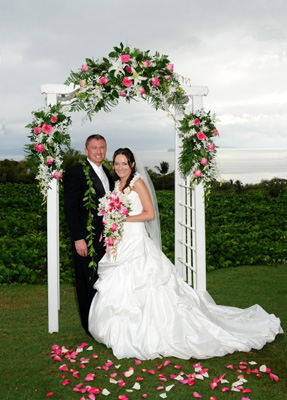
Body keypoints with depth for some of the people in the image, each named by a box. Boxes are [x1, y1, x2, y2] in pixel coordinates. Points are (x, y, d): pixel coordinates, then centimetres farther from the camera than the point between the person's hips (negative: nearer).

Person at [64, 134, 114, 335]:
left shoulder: (107, 173, 14)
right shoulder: (75, 173, -10)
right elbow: (70, 208, -14)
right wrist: (78, 239, -18)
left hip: (107, 238, 7)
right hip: (87, 239, -7)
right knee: (89, 282, 4)